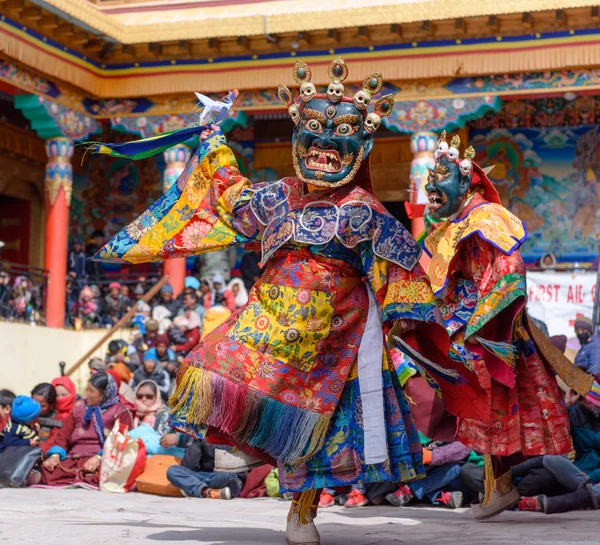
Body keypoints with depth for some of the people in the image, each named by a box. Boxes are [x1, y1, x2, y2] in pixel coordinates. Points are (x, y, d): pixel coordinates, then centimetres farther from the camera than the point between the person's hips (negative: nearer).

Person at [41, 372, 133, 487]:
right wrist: (55, 455, -1)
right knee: (47, 470, -28)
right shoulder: (79, 407, 24)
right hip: (73, 459, 4)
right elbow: (64, 434, 18)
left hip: (102, 460, -4)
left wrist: (99, 457, -19)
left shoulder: (120, 411, 9)